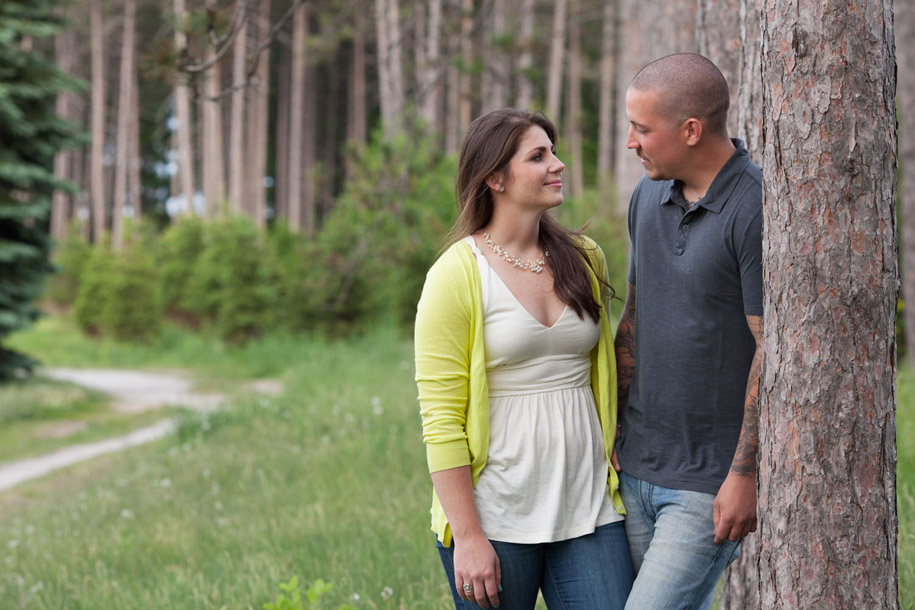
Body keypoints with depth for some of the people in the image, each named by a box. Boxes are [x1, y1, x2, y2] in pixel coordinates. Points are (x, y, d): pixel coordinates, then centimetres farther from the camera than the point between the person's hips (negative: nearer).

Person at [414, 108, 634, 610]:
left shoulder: (583, 259, 8)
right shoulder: (456, 276, -8)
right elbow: (440, 421, -11)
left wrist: (618, 484, 14)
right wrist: (467, 536, -14)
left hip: (587, 510, 4)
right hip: (495, 518, -4)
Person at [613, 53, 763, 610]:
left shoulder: (758, 210, -16)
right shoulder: (650, 195, 7)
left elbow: (773, 351, -16)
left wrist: (744, 476, -16)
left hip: (712, 482, -7)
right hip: (638, 469, 7)